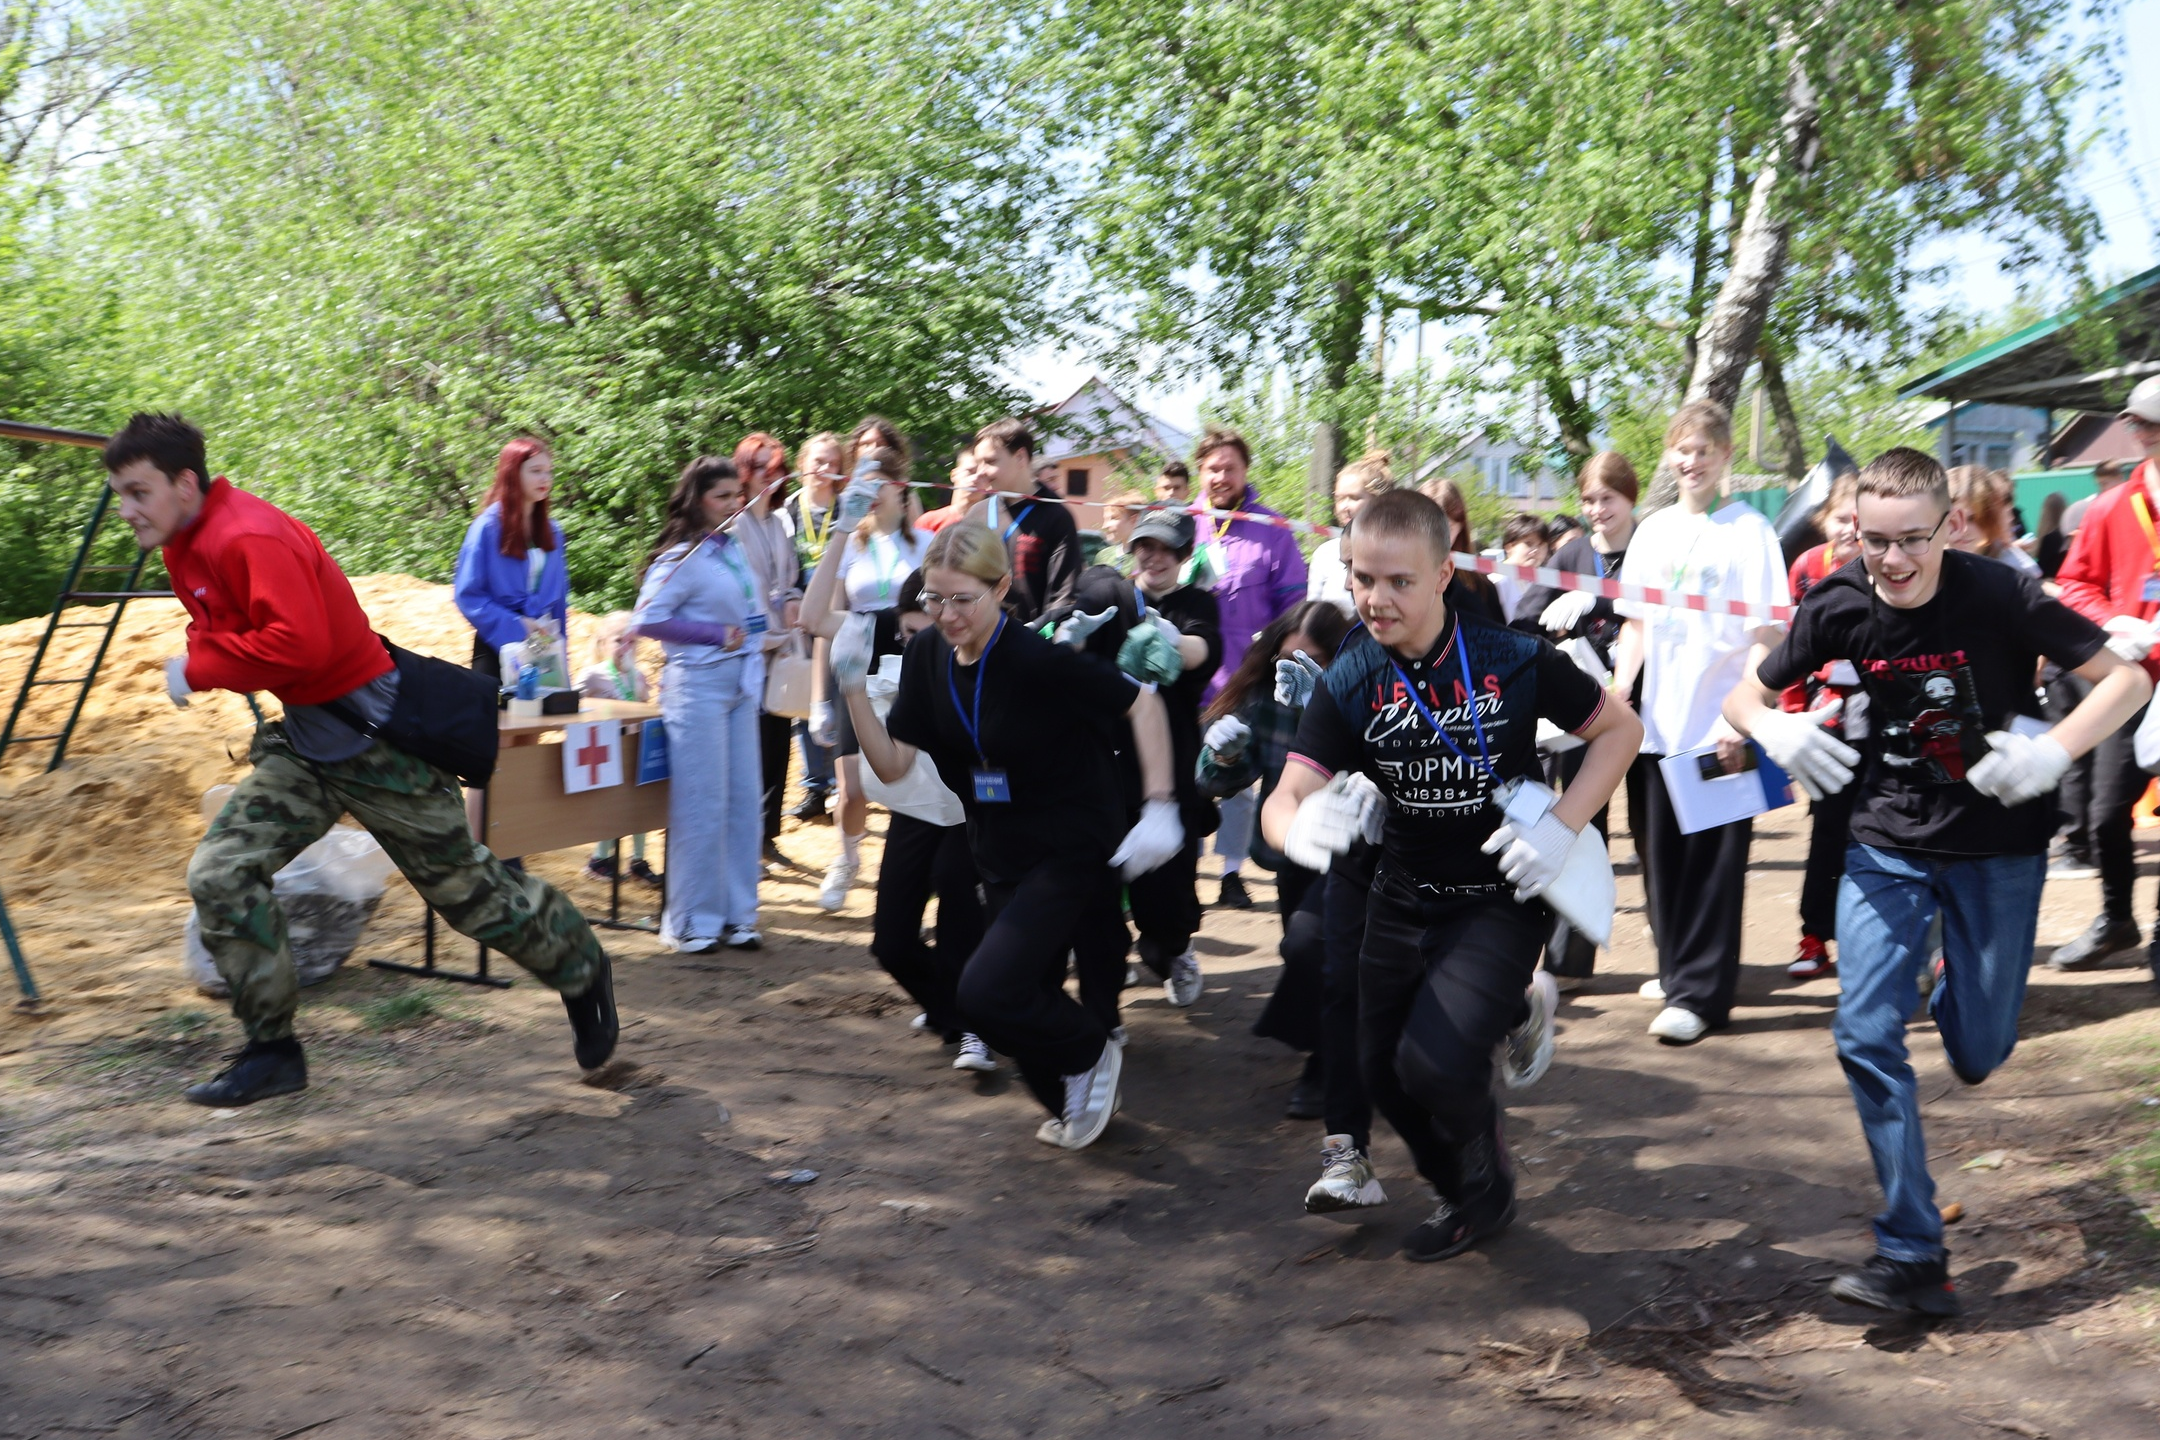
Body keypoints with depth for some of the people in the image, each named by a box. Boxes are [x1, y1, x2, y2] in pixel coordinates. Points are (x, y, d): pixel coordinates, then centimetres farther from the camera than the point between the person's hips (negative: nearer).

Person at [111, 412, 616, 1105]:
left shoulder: (251, 538, -24)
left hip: (368, 732, -9)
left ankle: (581, 970, 28)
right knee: (219, 873, -3)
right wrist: (200, 661, 2)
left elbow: (300, 642, -35)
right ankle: (272, 1051, 8)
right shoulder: (185, 547, 7)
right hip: (303, 742, 9)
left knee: (464, 883, 4)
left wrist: (199, 669, -23)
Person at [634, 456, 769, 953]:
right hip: (698, 684, -8)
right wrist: (717, 635, -14)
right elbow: (648, 618, -15)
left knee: (743, 800, 8)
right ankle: (693, 922, 6)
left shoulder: (733, 549, 13)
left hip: (740, 686, 8)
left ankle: (737, 913, 16)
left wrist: (756, 643, 9)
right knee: (702, 805, -4)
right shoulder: (684, 556, -10)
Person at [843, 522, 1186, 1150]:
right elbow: (890, 763, -5)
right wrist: (853, 684, -18)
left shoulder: (1040, 660, -24)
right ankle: (1076, 1099, 43)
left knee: (985, 993, -17)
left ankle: (1091, 1055, 11)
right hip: (1001, 856, 7)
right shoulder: (927, 657, -4)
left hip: (1068, 855, -7)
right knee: (1028, 996, 17)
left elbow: (1142, 703, -16)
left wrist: (1159, 808, -24)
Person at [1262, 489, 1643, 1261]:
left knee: (1434, 1063, -19)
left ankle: (1485, 1182, 15)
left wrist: (1562, 825, -17)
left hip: (1503, 897, -4)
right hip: (1404, 898, 4)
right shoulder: (1347, 684, -12)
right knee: (1384, 1073, 10)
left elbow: (1620, 730, -4)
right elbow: (1285, 799, -19)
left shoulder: (1514, 661, -18)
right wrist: (1299, 827, -44)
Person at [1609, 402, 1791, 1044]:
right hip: (1661, 723, 5)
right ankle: (1676, 969, 27)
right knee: (1662, 852, 12)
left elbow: (1767, 636, -9)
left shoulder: (1750, 531, -5)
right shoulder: (1653, 531, 10)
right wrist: (1616, 694, 1)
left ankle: (1699, 991, 3)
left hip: (1722, 727, -5)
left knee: (1715, 862, -1)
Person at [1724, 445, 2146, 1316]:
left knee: (1978, 1054, 8)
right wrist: (1776, 730, -24)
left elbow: (2128, 678, -12)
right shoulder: (1838, 608, -11)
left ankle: (1958, 997, 47)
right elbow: (1742, 697, -1)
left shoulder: (1999, 597, -17)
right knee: (1865, 1035, -10)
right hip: (1889, 845, 2)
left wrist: (2055, 750, -30)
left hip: (1997, 846, -1)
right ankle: (1913, 1256, -1)